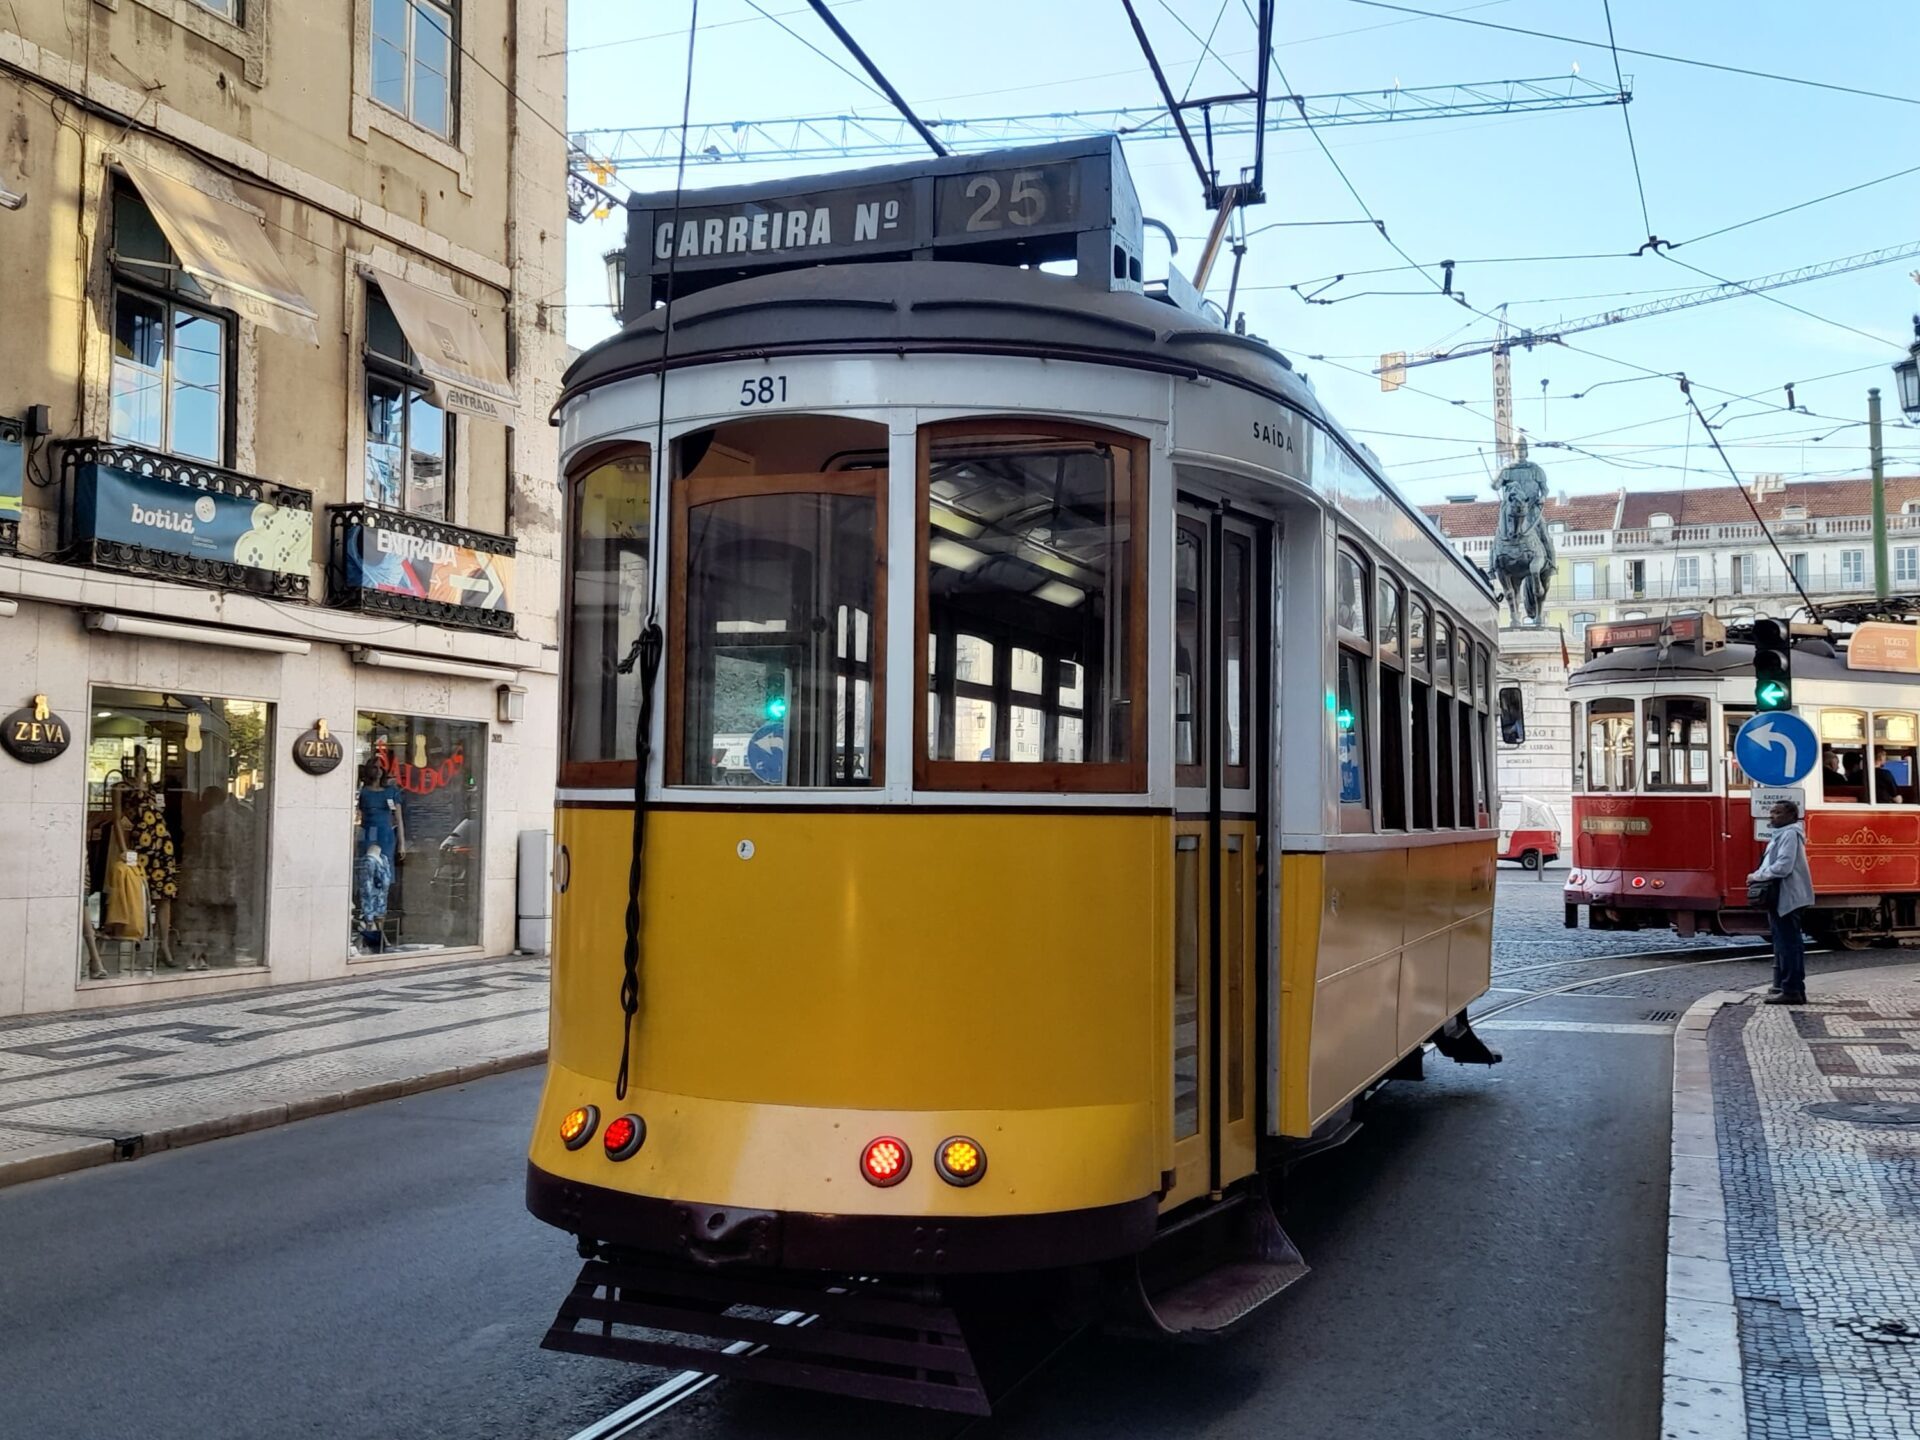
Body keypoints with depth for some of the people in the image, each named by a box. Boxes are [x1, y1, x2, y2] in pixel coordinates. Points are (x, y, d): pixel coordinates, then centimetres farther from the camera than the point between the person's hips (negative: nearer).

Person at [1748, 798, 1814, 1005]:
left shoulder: (1789, 834, -13)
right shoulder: (1781, 834, 19)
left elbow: (1783, 867, -23)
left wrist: (1757, 876, -13)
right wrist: (1758, 876, 8)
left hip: (1786, 898, -11)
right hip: (1780, 898, 11)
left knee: (1788, 944, -9)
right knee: (1784, 943, 16)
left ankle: (1792, 990, -8)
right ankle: (1783, 985, 23)